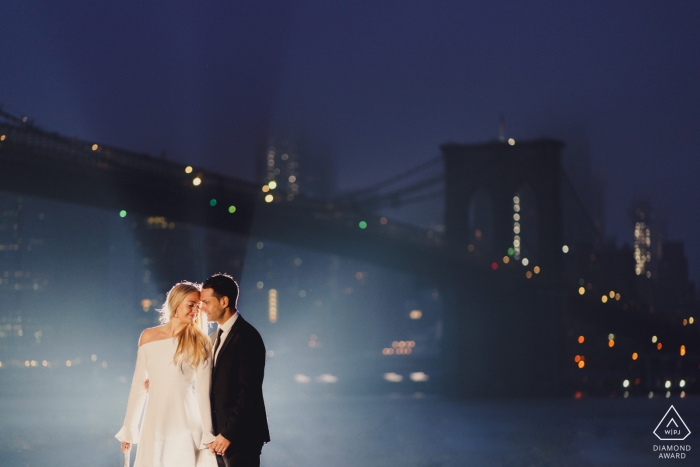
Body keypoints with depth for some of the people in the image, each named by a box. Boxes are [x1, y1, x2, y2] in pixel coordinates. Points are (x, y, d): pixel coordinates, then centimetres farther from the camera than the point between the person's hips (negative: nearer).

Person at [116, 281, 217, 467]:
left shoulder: (199, 342, -4)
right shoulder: (148, 337, 2)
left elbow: (203, 391, -8)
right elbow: (138, 385, 7)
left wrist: (208, 434, -11)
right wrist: (129, 427, 8)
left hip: (185, 423, -2)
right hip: (154, 423, 2)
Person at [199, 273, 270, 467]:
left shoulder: (247, 337, -14)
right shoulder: (216, 337, 14)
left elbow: (249, 392, -19)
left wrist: (229, 433, -18)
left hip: (241, 435, -8)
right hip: (221, 433, 8)